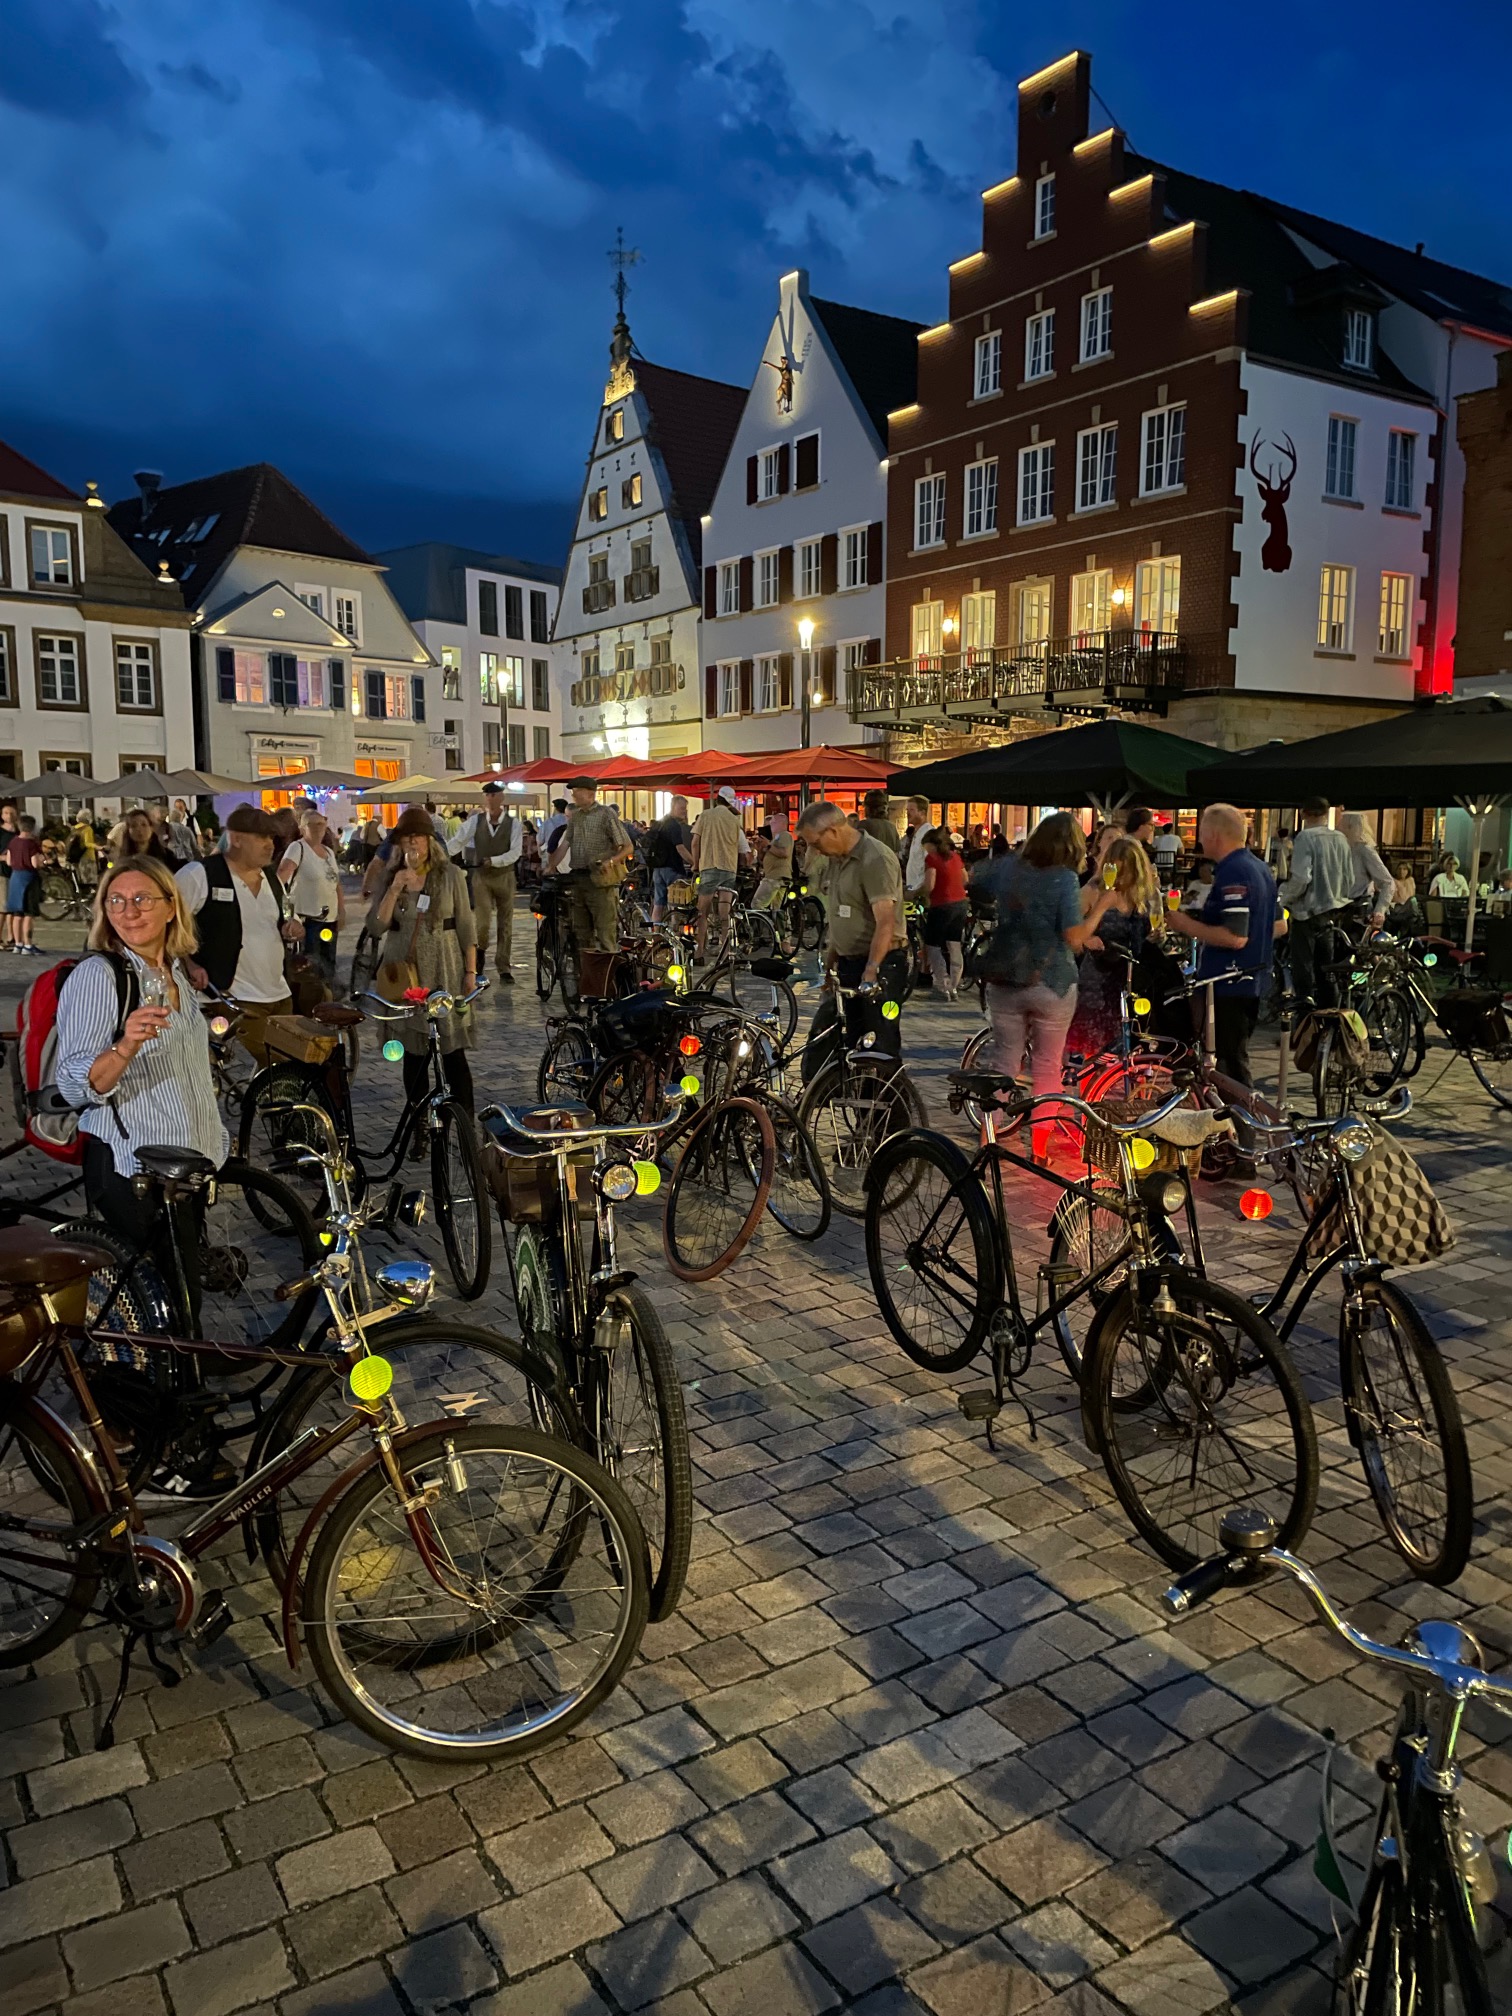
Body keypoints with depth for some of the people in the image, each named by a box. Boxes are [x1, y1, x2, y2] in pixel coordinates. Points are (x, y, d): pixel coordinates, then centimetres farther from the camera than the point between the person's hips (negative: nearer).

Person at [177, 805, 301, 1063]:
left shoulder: (272, 878, 13)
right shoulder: (200, 874, -10)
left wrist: (289, 931, 4)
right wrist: (188, 964, -18)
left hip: (280, 995, 8)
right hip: (237, 1001, -7)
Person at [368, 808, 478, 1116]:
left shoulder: (450, 874, 0)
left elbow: (465, 925, 2)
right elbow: (376, 927, -3)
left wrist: (471, 971, -3)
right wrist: (394, 889, -14)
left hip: (444, 973, -2)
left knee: (453, 1053, -4)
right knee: (413, 1054, 7)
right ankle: (419, 1133, 17)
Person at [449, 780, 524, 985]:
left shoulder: (513, 824, -6)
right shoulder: (475, 821, -2)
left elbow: (515, 852, -13)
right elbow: (457, 842, -8)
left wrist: (493, 861, -23)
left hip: (504, 876, 0)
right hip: (481, 876, 0)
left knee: (505, 925, 6)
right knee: (482, 923, -9)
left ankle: (503, 969, 16)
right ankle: (480, 951, 22)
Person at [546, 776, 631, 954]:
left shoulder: (606, 813, -5)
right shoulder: (574, 816, 15)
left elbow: (627, 847, -8)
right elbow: (564, 843, 9)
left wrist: (611, 861, -24)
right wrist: (551, 867, -3)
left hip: (600, 879, -7)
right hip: (578, 878, 7)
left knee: (605, 931, -7)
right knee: (581, 931, 12)